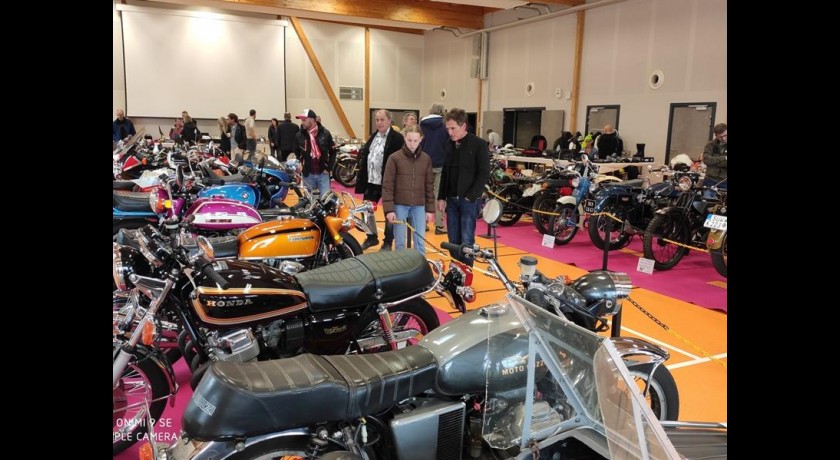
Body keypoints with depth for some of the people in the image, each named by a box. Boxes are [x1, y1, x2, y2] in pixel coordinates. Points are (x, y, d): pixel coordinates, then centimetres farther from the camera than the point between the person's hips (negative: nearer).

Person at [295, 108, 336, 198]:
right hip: (308, 174, 2)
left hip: (323, 174, -2)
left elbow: (333, 152, 3)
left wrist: (328, 168, -3)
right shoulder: (299, 135, 0)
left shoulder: (325, 133, -4)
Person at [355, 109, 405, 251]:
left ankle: (388, 243, 19)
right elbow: (364, 155, 19)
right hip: (371, 181, 7)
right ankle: (372, 237, 32)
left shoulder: (397, 138, -10)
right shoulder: (373, 137, 14)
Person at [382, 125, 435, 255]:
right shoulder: (395, 158, -5)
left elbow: (429, 186, 7)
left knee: (420, 241, 6)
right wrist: (389, 209, -11)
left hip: (419, 206, 2)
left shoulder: (426, 159, 3)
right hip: (399, 205, -2)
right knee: (399, 241, 6)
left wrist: (430, 209, 5)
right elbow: (387, 185, -5)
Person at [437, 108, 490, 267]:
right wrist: (441, 197, 10)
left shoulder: (479, 144, -7)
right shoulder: (449, 145, 11)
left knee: (466, 241, -5)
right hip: (451, 199, 6)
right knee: (453, 240, 9)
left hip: (469, 200, -6)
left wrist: (470, 196, -15)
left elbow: (484, 174, -10)